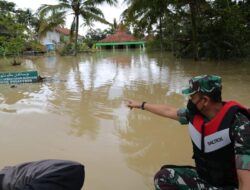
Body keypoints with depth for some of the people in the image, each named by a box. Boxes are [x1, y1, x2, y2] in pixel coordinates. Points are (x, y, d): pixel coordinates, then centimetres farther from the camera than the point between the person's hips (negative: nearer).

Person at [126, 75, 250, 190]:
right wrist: (140, 105, 17)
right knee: (163, 177, -13)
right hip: (202, 176, 6)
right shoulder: (194, 114, -7)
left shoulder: (240, 125, -26)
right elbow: (168, 110, 8)